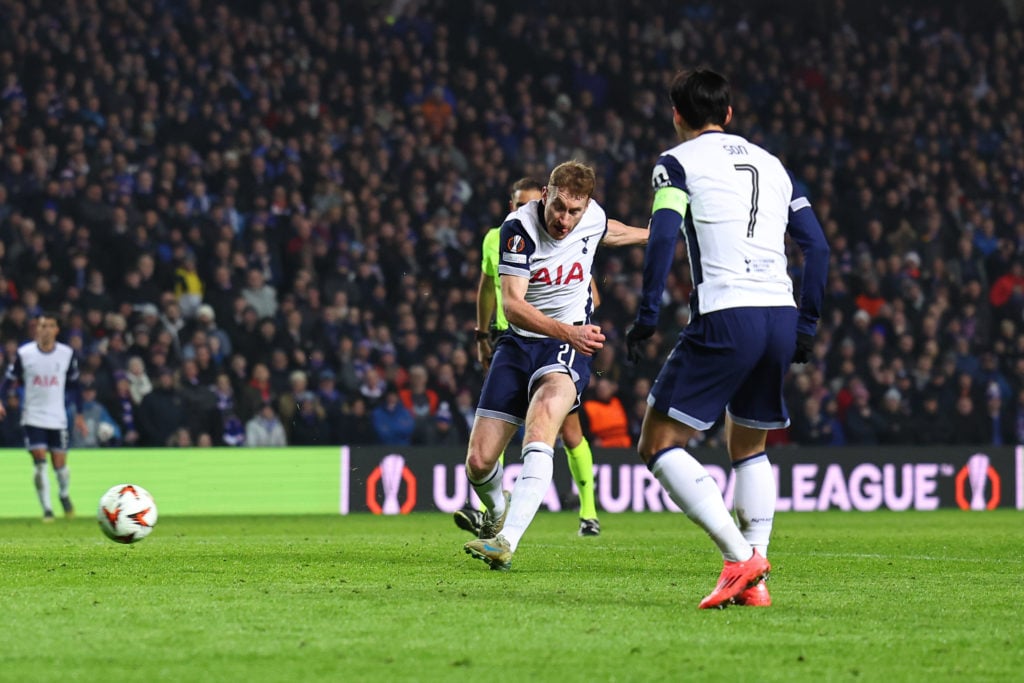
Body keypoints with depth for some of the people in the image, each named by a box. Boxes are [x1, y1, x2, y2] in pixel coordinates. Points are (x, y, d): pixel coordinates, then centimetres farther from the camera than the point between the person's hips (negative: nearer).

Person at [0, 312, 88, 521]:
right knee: (40, 464, -10)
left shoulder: (67, 354, 0)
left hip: (58, 417, 1)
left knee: (60, 464, 3)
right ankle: (47, 509, -3)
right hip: (33, 416, -1)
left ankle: (65, 495, 33)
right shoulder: (24, 353, -4)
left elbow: (73, 384, 10)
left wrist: (79, 414, 10)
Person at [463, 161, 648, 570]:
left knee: (545, 410, -34)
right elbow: (512, 304, -26)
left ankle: (507, 540, -44)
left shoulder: (593, 218, -6)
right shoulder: (519, 228, -17)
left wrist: (652, 234, 42)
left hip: (569, 347, 0)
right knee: (479, 462, -6)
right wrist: (567, 331, -41)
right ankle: (497, 510, 35)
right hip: (520, 342, 0)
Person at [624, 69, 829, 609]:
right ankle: (753, 582, 11)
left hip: (725, 317, -6)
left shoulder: (678, 161, 5)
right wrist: (807, 324, 21)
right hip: (781, 317, 6)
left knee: (659, 446, -1)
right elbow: (816, 245, 17)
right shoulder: (770, 163, 21)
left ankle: (739, 558, -15)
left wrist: (646, 317, -7)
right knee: (749, 447, 22)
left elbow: (663, 235, -11)